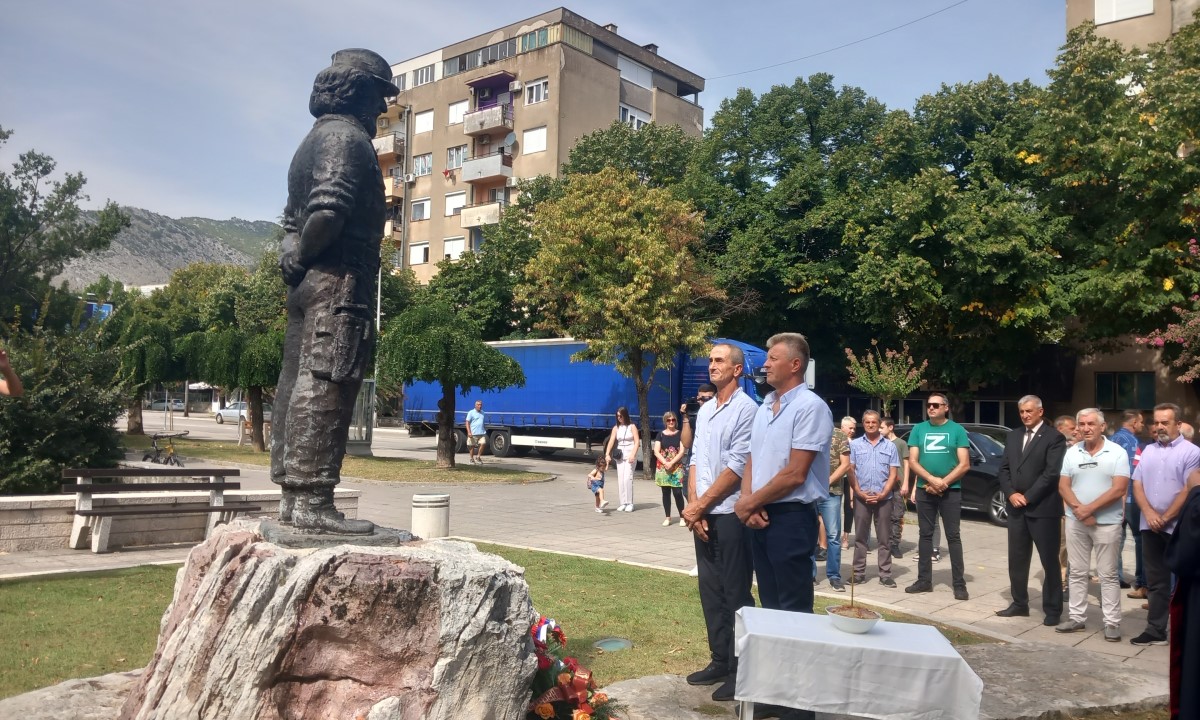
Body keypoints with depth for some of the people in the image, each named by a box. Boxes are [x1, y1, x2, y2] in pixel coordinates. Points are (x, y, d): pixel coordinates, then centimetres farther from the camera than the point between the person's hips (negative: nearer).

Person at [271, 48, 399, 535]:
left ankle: (292, 497, 13)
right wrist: (304, 255, -7)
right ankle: (312, 502, -13)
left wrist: (294, 256, 6)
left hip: (309, 286, 10)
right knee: (325, 389, -12)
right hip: (338, 281, -10)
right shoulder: (346, 135, -7)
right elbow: (328, 211, -22)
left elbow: (295, 217, 23)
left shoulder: (314, 140, 25)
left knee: (299, 388, 8)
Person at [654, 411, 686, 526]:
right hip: (662, 468, 2)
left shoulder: (680, 434, 4)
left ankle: (682, 517, 0)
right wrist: (665, 463, -13)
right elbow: (656, 452, 1)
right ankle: (668, 517, 13)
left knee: (678, 492, -9)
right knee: (666, 492, 6)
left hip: (677, 467, -2)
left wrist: (671, 463, -14)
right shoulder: (661, 435, 8)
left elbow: (682, 452, -4)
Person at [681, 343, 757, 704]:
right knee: (710, 590, 14)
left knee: (736, 594, 2)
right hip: (703, 513, 7)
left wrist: (699, 506, -11)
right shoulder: (704, 410, 13)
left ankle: (740, 670, 13)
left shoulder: (746, 409, -11)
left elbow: (737, 468, -15)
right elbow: (696, 459, 11)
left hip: (731, 514, -7)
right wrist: (693, 505, -2)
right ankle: (719, 660, 26)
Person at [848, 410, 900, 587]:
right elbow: (850, 471, 2)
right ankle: (859, 573, 9)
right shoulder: (855, 444, 5)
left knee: (884, 538, 4)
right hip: (861, 498, 0)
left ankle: (885, 575, 8)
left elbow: (893, 473, 4)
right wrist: (860, 493, -8)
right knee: (860, 537, 4)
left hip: (884, 498, 0)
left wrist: (883, 494, -8)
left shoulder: (890, 446, 7)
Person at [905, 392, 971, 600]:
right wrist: (931, 480, -14)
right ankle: (924, 580, 15)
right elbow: (912, 461, 0)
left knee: (953, 536, 0)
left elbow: (964, 464, -4)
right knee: (925, 535, 8)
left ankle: (959, 584, 4)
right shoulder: (918, 429, 6)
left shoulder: (957, 430, 0)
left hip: (951, 491, -2)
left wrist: (943, 483, -13)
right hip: (924, 490, 3)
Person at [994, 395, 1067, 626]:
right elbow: (1003, 468, 11)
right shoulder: (1013, 436, 13)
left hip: (1043, 508, -6)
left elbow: (1051, 473, -14)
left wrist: (1028, 497, -15)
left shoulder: (1054, 438, -6)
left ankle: (1053, 610, 11)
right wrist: (1011, 494, -5)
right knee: (1017, 559, 11)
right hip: (1016, 507, 6)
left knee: (1049, 562, 3)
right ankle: (1019, 604, 22)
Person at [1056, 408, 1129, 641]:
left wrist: (1089, 508, -15)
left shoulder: (1117, 453, -5)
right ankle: (1077, 617, 17)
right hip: (1075, 521, 4)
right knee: (1077, 572, 9)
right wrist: (1079, 509, -12)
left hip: (1107, 522, -4)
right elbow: (1063, 486, 4)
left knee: (1108, 574, 1)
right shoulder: (1071, 453, 7)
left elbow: (1118, 489, -12)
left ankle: (1112, 623, 8)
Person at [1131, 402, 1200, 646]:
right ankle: (1155, 631, 16)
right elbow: (1137, 484, 8)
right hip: (1150, 526, 5)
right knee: (1156, 581, 10)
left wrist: (1165, 518, -12)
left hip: (1178, 527, -5)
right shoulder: (1148, 451, 11)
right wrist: (1149, 513, -8)